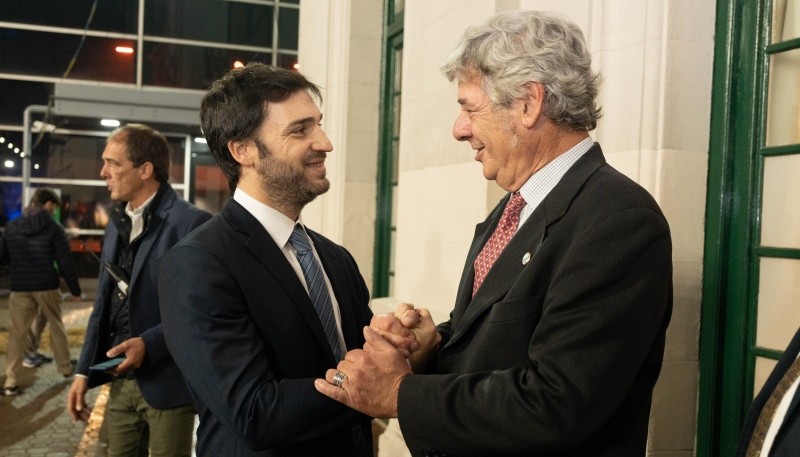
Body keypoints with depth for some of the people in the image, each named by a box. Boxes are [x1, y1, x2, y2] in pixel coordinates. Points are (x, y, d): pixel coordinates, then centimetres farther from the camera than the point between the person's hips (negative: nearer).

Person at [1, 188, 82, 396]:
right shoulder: (54, 228, -7)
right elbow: (65, 262, -8)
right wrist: (75, 289, 0)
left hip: (20, 288, 2)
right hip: (47, 287, -2)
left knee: (17, 333, 4)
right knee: (56, 327, 16)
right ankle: (65, 367, 27)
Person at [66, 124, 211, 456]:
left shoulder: (190, 224, -14)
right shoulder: (118, 223, 12)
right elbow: (103, 305, 14)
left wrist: (149, 344, -24)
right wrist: (84, 371, 11)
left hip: (166, 381, -7)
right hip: (121, 379, 7)